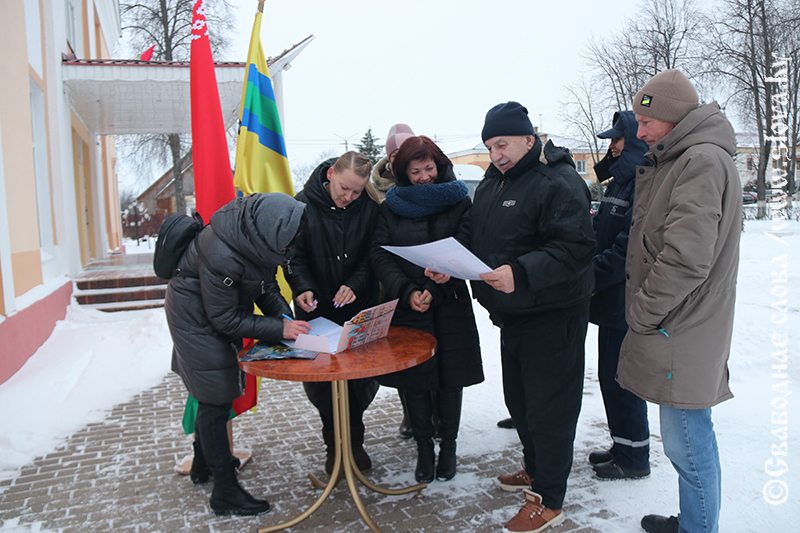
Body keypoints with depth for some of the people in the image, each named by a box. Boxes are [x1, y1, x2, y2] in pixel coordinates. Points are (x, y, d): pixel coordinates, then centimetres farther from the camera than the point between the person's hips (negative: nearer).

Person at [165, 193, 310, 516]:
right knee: (216, 399, -3)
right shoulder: (220, 256, -39)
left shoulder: (255, 228, -17)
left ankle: (204, 462, 43)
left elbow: (265, 281, -3)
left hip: (221, 310, 8)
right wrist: (280, 329, -30)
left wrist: (284, 316, -17)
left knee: (210, 394, 22)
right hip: (197, 317, -8)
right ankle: (225, 493, 10)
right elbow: (225, 319, -27)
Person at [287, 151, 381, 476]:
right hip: (317, 309, 0)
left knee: (361, 375, 4)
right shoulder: (304, 204, -7)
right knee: (319, 378, 3)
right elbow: (295, 254, -5)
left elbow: (374, 254, -3)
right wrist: (303, 287, -21)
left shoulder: (369, 207, -5)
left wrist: (356, 284, -17)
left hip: (359, 308, 1)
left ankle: (353, 440, 28)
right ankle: (334, 444, 25)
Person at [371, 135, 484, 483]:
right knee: (414, 379, 5)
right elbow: (380, 255, -3)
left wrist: (448, 271, -30)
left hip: (449, 305, 0)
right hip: (406, 306, 1)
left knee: (449, 377, 7)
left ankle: (448, 446, 25)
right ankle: (423, 447, 23)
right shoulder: (391, 205, 5)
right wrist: (407, 292, -16)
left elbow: (468, 246, -8)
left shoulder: (458, 200, 3)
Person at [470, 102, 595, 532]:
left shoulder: (559, 183, -17)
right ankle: (535, 468, 41)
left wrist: (521, 273, -36)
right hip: (511, 314, 9)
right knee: (518, 400, 21)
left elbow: (576, 248, -26)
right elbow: (479, 242, 18)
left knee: (549, 407, 2)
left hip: (552, 317, -9)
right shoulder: (491, 183, 11)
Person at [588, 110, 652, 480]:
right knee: (610, 376, 17)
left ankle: (634, 457, 19)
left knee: (621, 379, 2)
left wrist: (591, 276, -20)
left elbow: (630, 246, -24)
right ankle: (623, 447, 33)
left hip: (627, 301, -10)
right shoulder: (622, 179, 16)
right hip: (613, 300, 10)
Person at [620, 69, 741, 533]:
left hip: (682, 333, -10)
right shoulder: (679, 160, 15)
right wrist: (644, 310, 16)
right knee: (690, 440, 20)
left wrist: (642, 311, -13)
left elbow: (686, 257, -25)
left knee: (687, 443, 1)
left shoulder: (702, 161, -16)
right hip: (677, 324, 10)